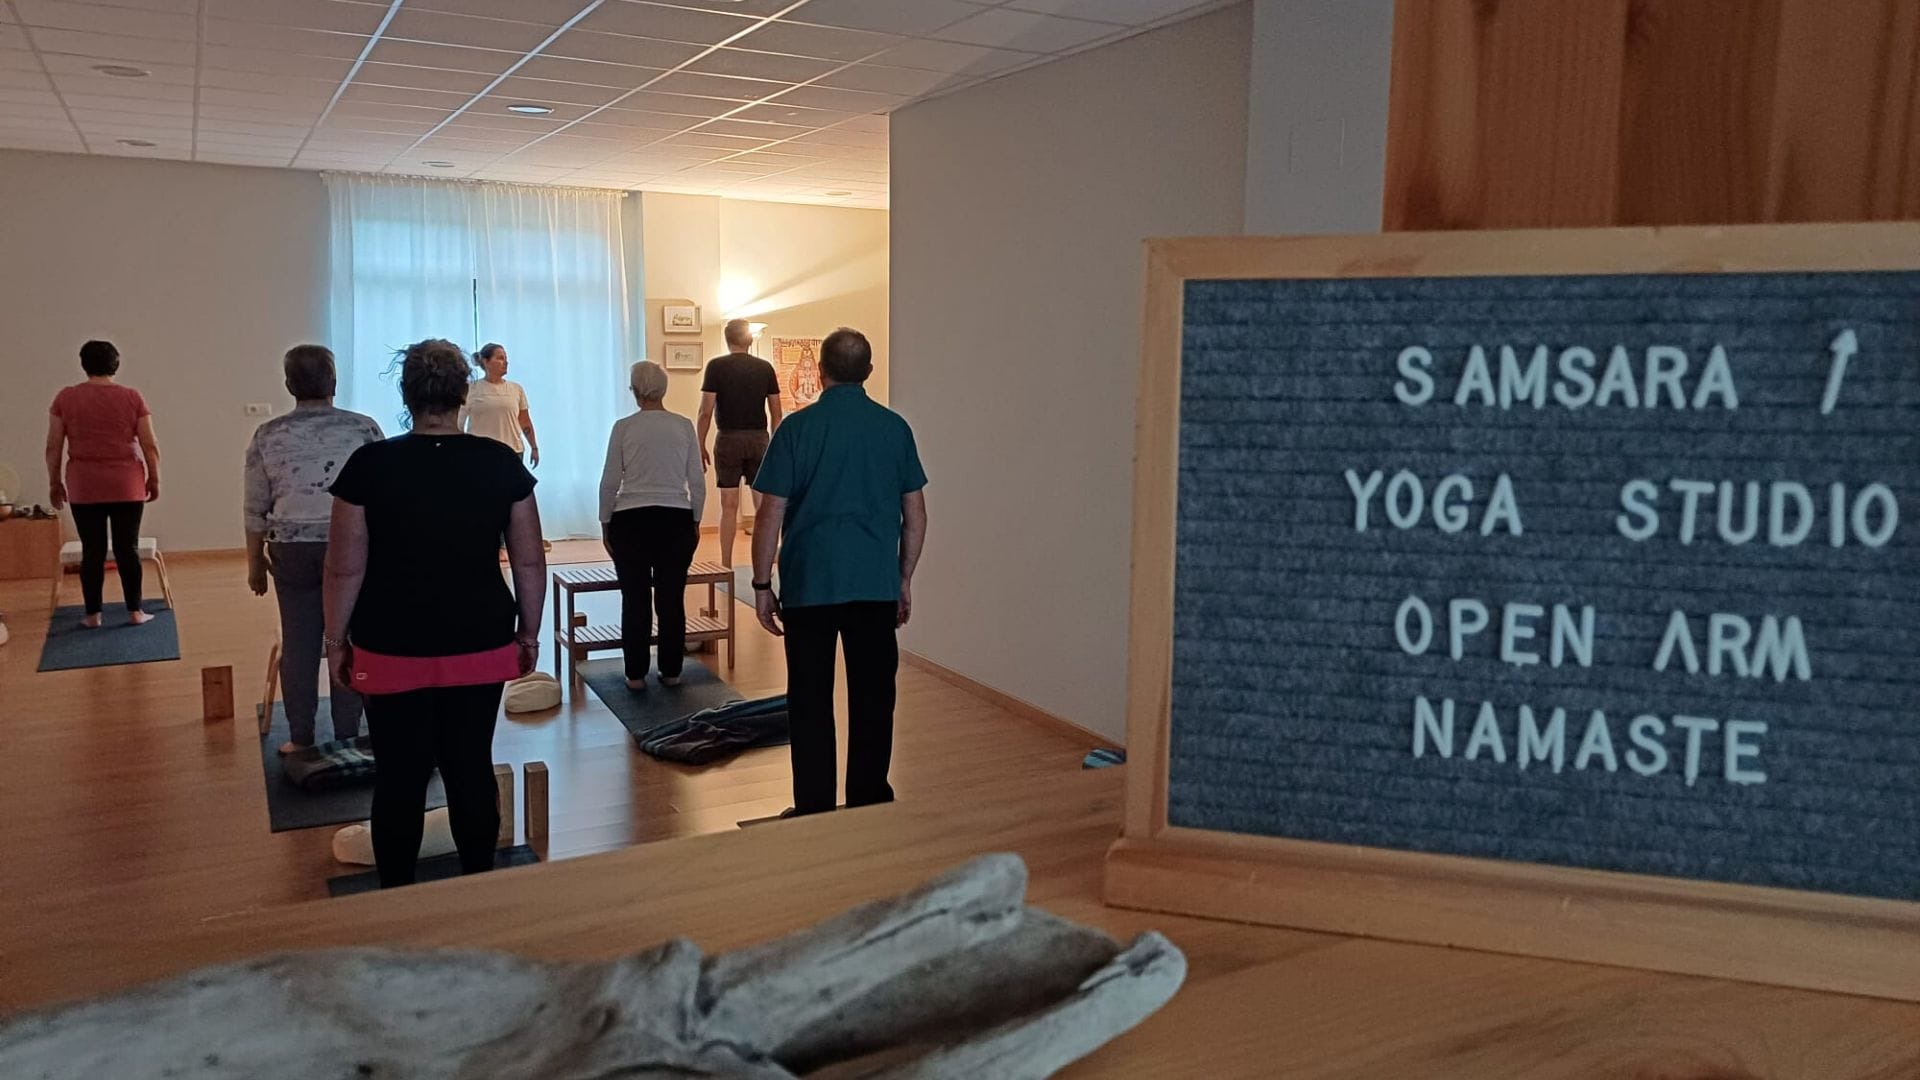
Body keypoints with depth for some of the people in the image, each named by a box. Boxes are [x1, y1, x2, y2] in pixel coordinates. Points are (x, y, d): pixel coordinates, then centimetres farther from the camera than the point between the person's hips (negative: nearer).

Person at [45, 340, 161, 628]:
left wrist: (54, 482, 12)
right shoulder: (132, 397, -2)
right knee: (128, 549, 4)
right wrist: (154, 479, 8)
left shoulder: (65, 398, 1)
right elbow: (150, 446, -2)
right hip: (127, 486, -1)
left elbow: (53, 447, 2)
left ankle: (93, 614, 10)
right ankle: (135, 611, 6)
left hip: (84, 488, 1)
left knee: (92, 551, 6)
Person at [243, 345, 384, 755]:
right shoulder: (364, 428, -4)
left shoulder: (268, 435, 1)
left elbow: (256, 508, 4)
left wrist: (255, 561, 14)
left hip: (293, 550, 1)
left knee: (298, 643, 8)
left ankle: (300, 739, 13)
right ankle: (347, 739, 11)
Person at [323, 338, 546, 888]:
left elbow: (346, 568, -5)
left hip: (393, 650, -1)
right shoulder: (502, 463, -4)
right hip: (480, 646, 1)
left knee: (399, 776, 8)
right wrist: (530, 632, 11)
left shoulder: (369, 465, -8)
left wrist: (336, 640, 7)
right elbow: (530, 562, 0)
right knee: (472, 767, 11)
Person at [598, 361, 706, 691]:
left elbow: (609, 482, -2)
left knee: (635, 600, 6)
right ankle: (671, 671, 15)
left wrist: (605, 522, 8)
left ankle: (636, 675, 11)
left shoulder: (624, 428, -3)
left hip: (631, 522, -1)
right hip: (676, 521, 1)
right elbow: (697, 481, 1)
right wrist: (696, 520, 12)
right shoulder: (684, 426, 1)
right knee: (672, 599, 8)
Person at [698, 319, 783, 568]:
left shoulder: (716, 366, -4)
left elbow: (706, 411, -7)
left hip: (728, 439, -2)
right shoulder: (765, 368, 4)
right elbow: (776, 412, 5)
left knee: (729, 506, 2)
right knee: (762, 505, 7)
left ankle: (726, 565, 4)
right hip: (759, 439, 2)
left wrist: (701, 445, 0)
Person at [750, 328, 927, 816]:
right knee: (873, 696, 11)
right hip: (877, 586, 3)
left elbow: (771, 515, -7)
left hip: (809, 586, -2)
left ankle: (815, 810, 11)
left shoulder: (798, 427, -6)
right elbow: (915, 515, 6)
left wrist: (762, 584, 2)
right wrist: (904, 579, 15)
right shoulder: (895, 427, 3)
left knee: (811, 701, 6)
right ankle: (869, 802, 19)